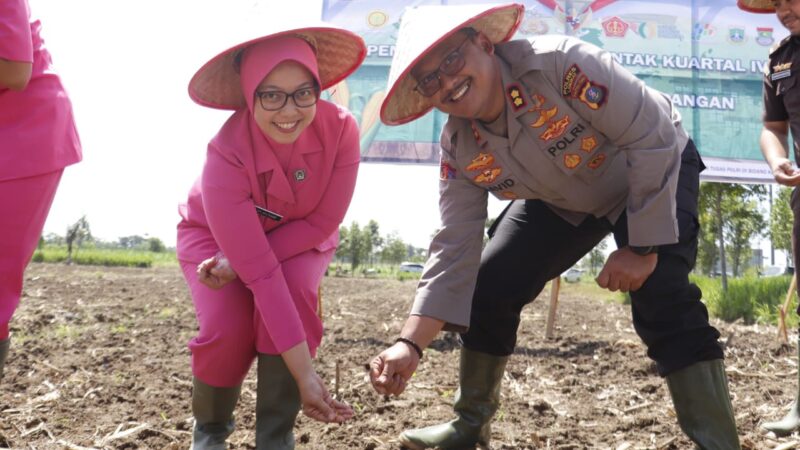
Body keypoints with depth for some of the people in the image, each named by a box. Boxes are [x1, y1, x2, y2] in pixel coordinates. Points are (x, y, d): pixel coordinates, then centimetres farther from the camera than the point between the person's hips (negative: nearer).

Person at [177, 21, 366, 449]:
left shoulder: (340, 128, -31)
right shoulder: (226, 155, -38)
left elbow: (323, 223, -22)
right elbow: (260, 273, -41)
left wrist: (238, 264, -29)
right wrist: (305, 373, -43)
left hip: (300, 236, 2)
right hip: (213, 235, -2)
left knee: (295, 293, -30)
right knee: (228, 327, -26)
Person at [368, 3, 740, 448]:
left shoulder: (560, 63, -38)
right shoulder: (459, 149, -20)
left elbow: (655, 137, -32)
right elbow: (455, 251, -19)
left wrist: (643, 247, -29)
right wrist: (411, 344, -31)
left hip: (658, 171, -5)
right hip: (562, 204, 5)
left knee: (663, 300, -25)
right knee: (490, 288, -4)